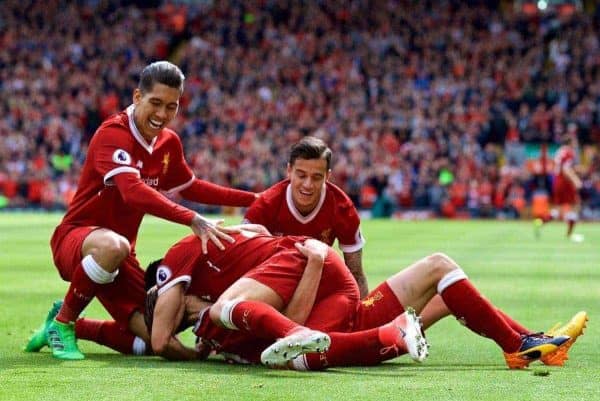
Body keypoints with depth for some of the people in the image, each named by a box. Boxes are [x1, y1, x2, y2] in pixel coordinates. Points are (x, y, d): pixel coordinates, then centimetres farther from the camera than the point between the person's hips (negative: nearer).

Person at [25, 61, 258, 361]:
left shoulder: (169, 143, 7)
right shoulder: (113, 134, -18)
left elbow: (190, 188, 26)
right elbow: (133, 192, -35)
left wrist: (252, 199, 20)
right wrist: (192, 220, -44)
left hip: (120, 255, 8)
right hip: (76, 237, -8)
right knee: (113, 246, -43)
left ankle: (73, 324, 19)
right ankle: (62, 322, -18)